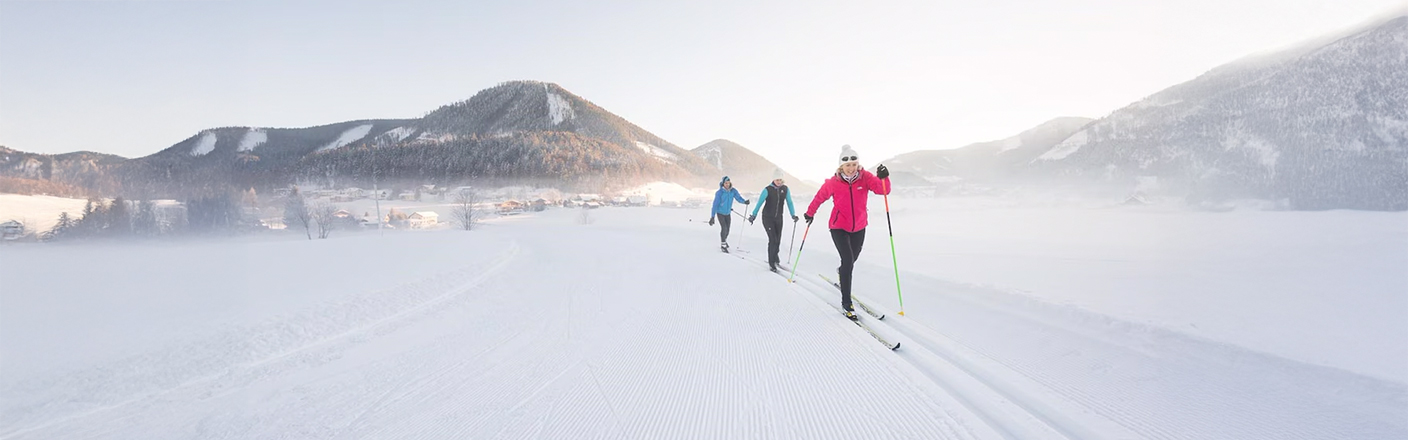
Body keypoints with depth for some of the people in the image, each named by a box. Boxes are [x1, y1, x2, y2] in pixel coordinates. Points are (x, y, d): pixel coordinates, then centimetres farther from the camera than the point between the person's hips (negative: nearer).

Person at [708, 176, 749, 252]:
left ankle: (724, 241, 38)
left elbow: (738, 197, -16)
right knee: (724, 228, -16)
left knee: (727, 229, 9)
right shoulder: (719, 192, -22)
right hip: (720, 213, -4)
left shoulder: (733, 191, -10)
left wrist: (744, 201, -39)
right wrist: (712, 217, -26)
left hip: (728, 213, 4)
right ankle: (723, 245, 0)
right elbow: (715, 204, -23)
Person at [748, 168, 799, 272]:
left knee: (778, 240, 10)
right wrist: (754, 215, -26)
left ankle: (775, 255, 41)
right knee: (773, 239, -12)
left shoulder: (785, 189, -2)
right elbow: (759, 203, -18)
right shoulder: (767, 190, -15)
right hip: (768, 218, -4)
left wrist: (793, 215, -8)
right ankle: (771, 263, 0)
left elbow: (789, 202, 2)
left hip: (779, 218, 4)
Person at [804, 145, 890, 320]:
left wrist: (883, 178, -45)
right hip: (839, 228, -3)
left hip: (859, 228, 3)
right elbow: (820, 197, 3)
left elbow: (882, 189, -25)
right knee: (848, 261, -15)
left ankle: (842, 272, 58)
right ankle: (846, 302, -4)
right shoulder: (833, 183, -14)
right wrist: (810, 213, 13)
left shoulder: (865, 177, -12)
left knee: (852, 260, 20)